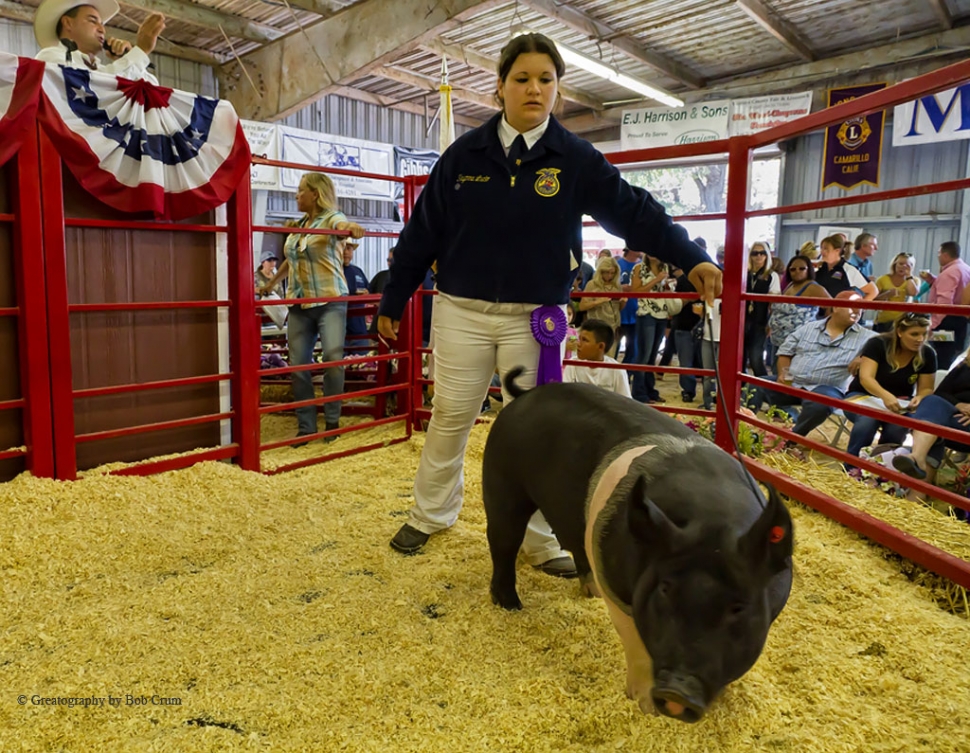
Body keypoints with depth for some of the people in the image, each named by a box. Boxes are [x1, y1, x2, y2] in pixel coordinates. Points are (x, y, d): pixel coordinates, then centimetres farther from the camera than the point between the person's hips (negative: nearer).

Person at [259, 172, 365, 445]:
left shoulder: (331, 218, -3)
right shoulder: (297, 226, 15)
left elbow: (342, 225, -28)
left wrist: (352, 226, -52)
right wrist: (270, 283, 41)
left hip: (330, 301, -6)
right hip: (298, 303, 6)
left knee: (333, 357, -18)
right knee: (298, 364, 2)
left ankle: (332, 421, -1)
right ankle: (306, 427, 10)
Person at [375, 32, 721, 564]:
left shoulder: (576, 159, -2)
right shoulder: (464, 154, 0)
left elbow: (635, 212, -6)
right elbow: (422, 232, 3)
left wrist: (692, 258, -18)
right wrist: (392, 302, 6)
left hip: (535, 317, 0)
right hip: (462, 311, 1)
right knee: (449, 420, 10)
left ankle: (540, 539, 22)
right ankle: (430, 515, 31)